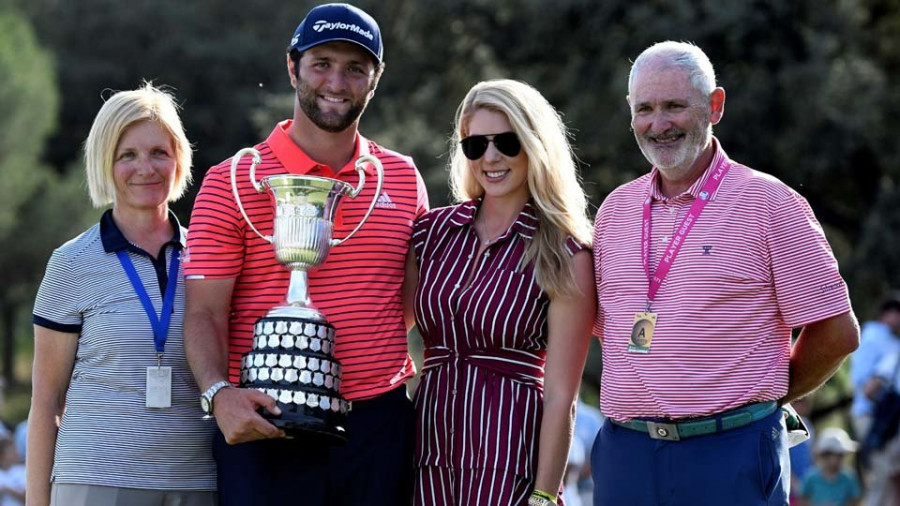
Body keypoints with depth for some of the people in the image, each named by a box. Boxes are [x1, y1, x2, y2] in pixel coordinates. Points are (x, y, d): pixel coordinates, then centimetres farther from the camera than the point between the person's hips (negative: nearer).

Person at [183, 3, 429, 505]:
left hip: (379, 424, 3)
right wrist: (219, 394, -22)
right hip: (265, 427, -3)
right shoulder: (233, 181, 0)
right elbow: (205, 312, -6)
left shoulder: (403, 178, 11)